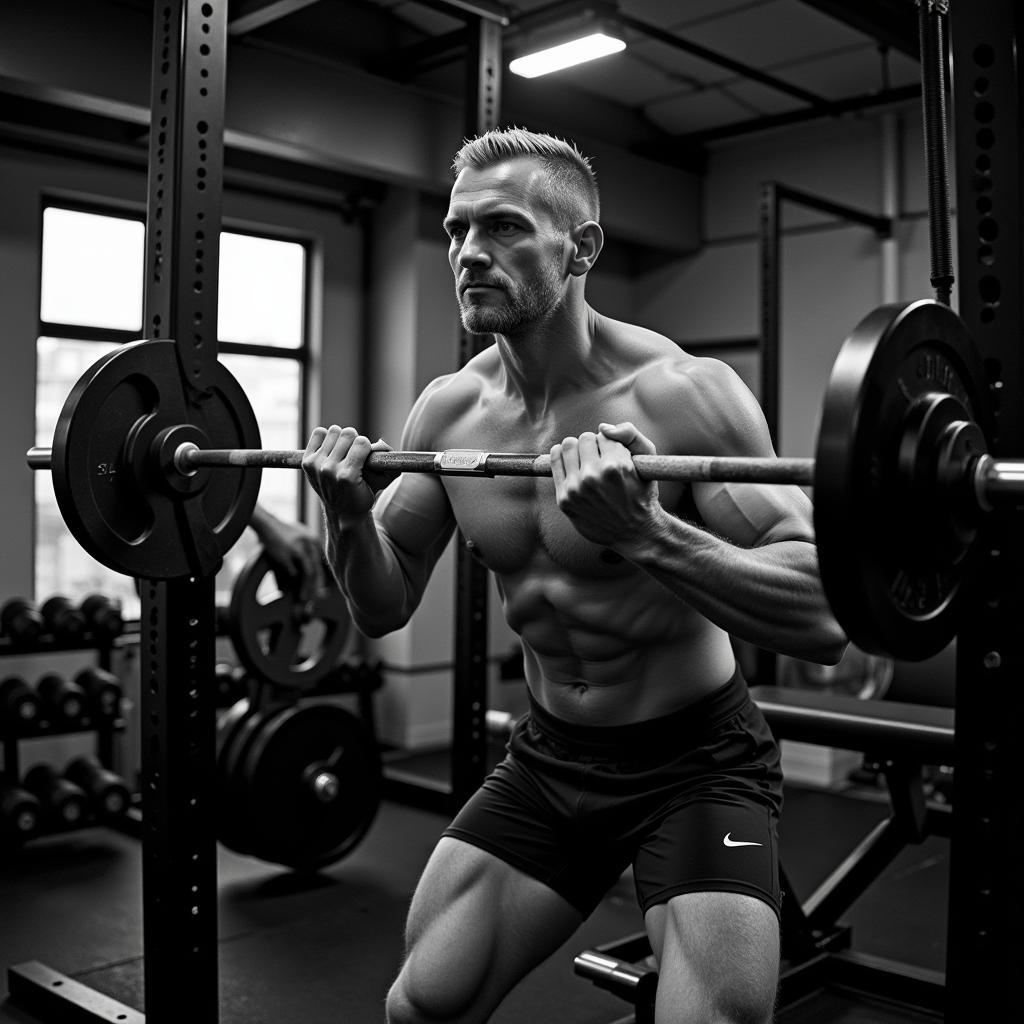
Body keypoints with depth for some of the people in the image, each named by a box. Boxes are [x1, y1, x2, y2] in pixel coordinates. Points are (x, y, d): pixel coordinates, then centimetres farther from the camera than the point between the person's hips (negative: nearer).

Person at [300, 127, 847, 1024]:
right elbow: (383, 608, 4)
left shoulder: (680, 394, -22)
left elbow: (822, 620, -28)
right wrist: (348, 517, -16)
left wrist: (642, 533, -41)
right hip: (549, 757, 5)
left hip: (696, 759, -4)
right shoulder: (450, 411, -5)